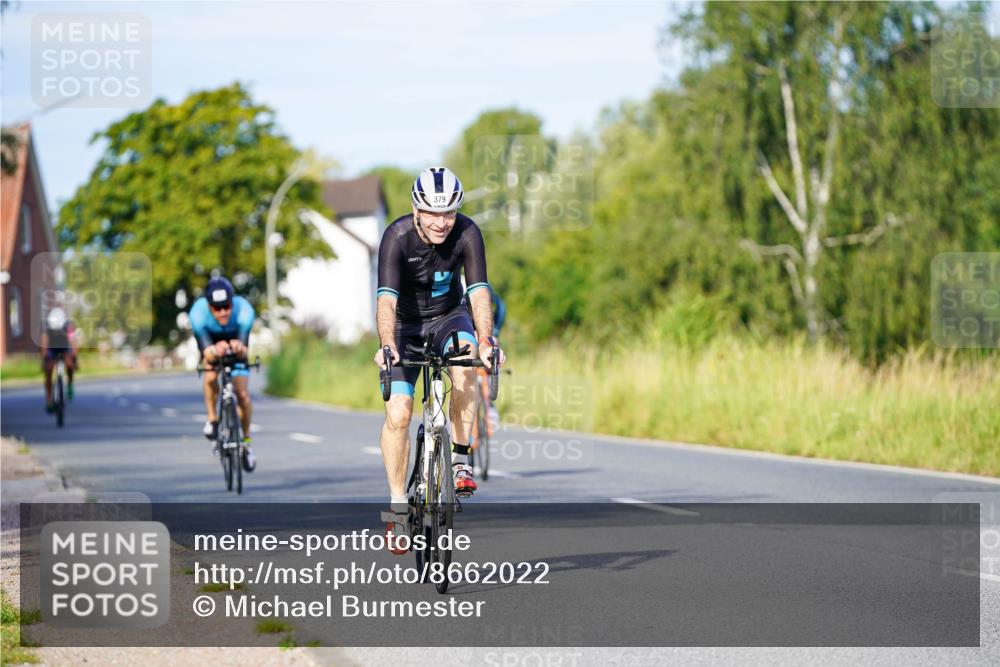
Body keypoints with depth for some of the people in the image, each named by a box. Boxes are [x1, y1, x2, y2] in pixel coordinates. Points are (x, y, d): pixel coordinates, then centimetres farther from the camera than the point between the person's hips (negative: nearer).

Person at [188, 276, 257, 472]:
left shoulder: (244, 310, -39)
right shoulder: (198, 313, -38)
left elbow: (245, 349, -45)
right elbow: (205, 351, -44)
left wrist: (239, 348, -69)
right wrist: (214, 351, -67)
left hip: (237, 350, 0)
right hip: (212, 343, 0)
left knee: (243, 394, -11)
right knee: (211, 377, -30)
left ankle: (246, 443, 11)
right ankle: (212, 419, -4)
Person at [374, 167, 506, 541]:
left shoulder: (467, 233, -22)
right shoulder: (397, 236, -27)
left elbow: (479, 291, -30)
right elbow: (386, 298, -37)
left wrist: (486, 341, -47)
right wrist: (387, 345, -54)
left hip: (448, 316, 1)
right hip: (406, 324, -1)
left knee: (465, 366, -33)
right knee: (397, 414, -13)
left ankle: (460, 459, -19)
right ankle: (398, 505, 1)